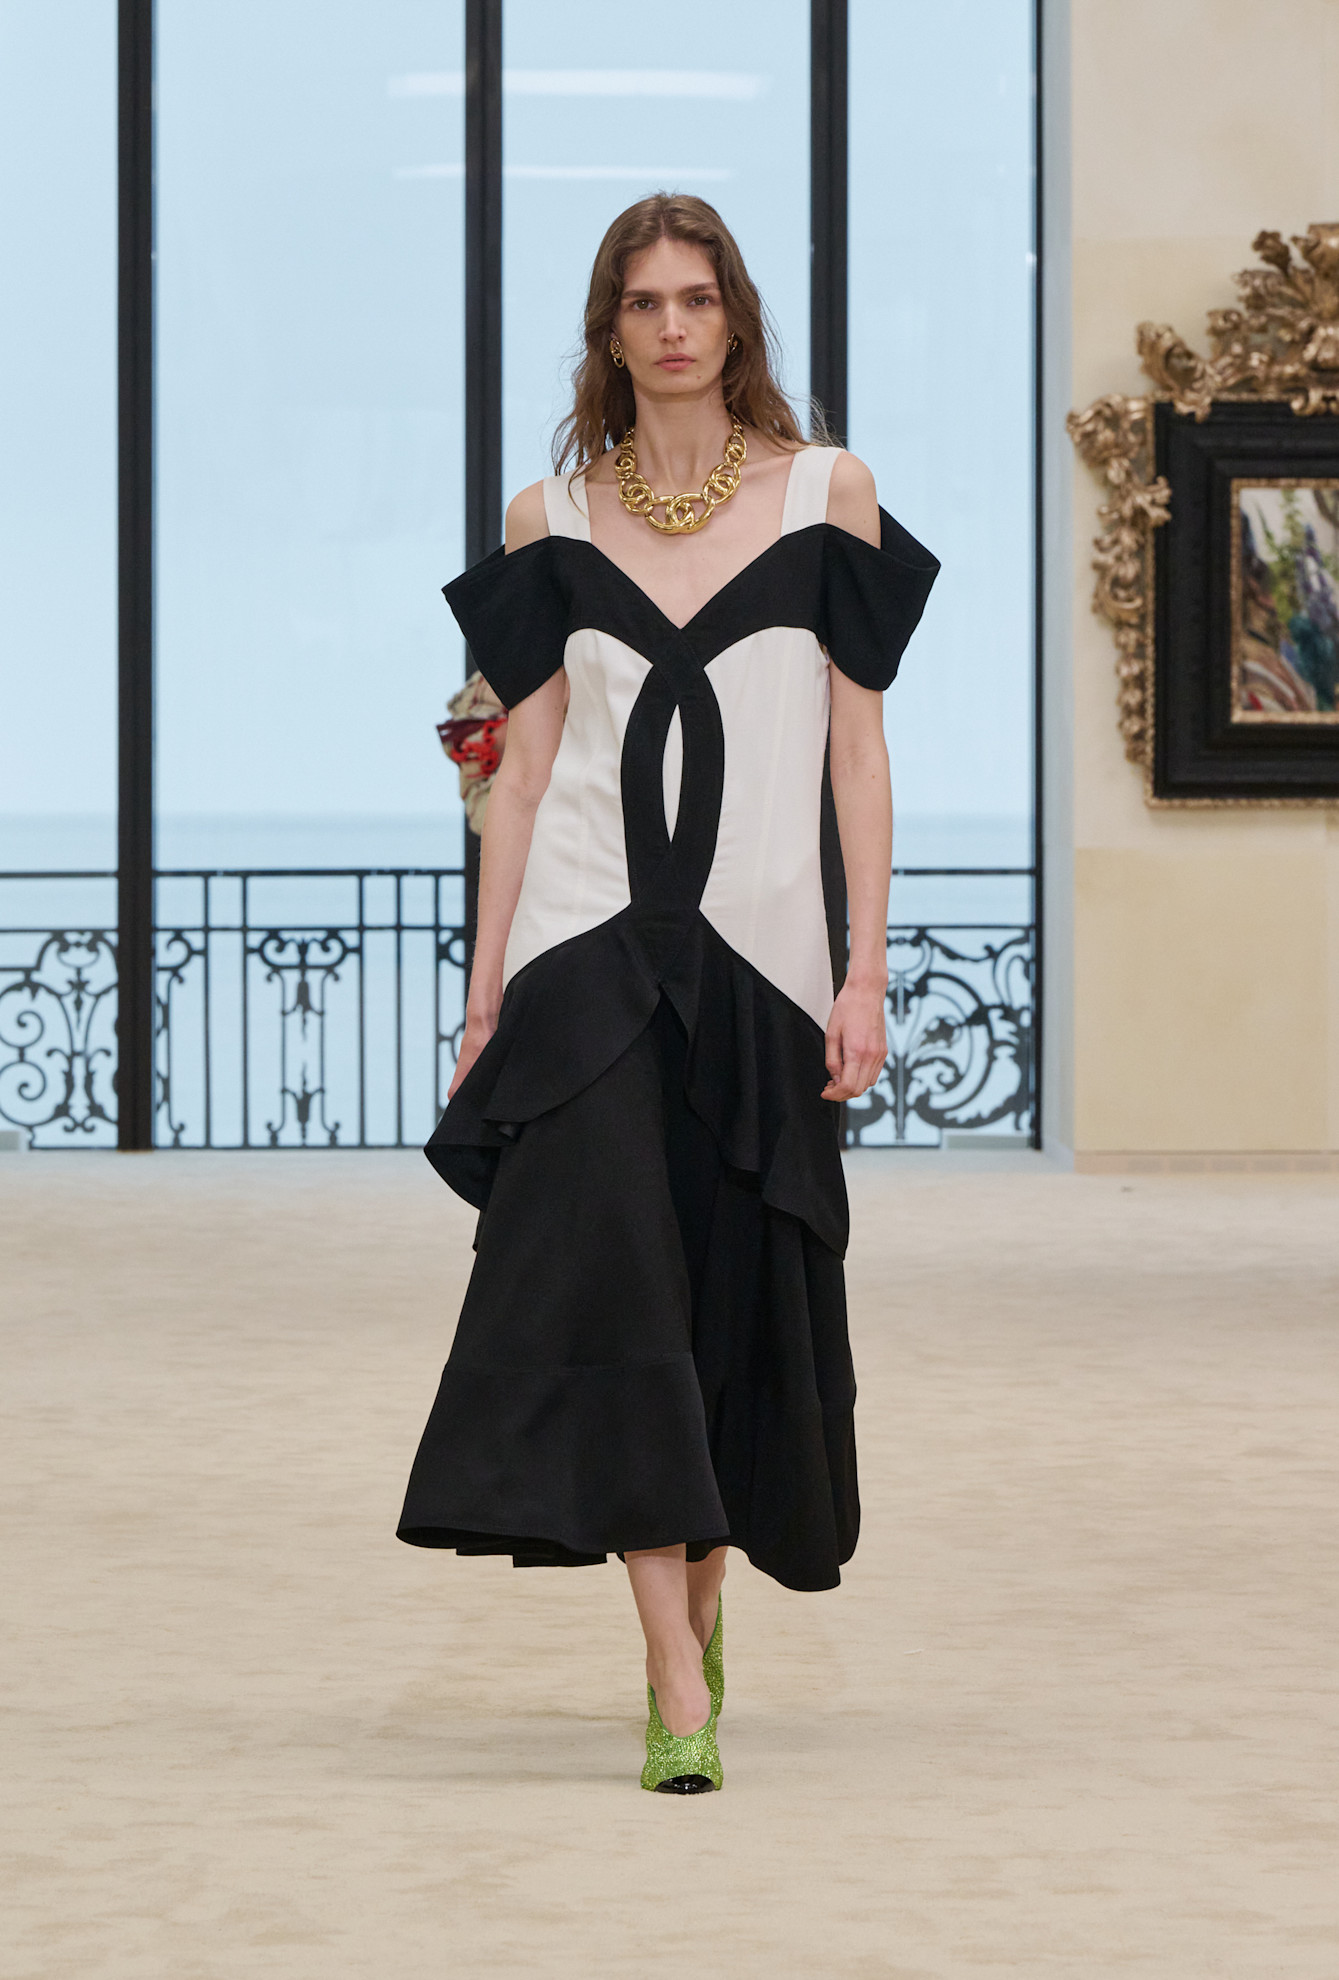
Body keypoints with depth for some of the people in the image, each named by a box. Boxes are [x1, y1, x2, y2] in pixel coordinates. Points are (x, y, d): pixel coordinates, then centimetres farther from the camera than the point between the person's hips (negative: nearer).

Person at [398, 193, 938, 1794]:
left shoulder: (825, 496, 4)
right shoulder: (552, 522, 7)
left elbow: (857, 747, 3)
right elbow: (525, 767, 8)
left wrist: (867, 967, -3)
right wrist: (485, 992, 5)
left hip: (754, 957, 0)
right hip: (588, 944, 0)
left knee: (737, 1299, 4)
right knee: (610, 1286, -14)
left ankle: (698, 1609, 28)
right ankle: (677, 1686, -18)